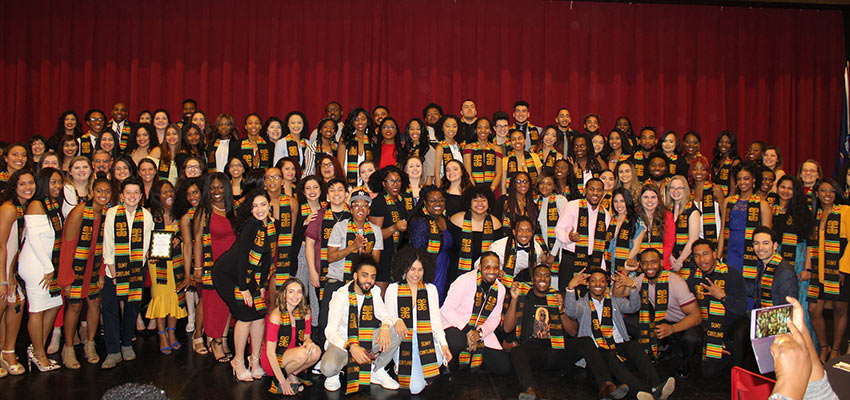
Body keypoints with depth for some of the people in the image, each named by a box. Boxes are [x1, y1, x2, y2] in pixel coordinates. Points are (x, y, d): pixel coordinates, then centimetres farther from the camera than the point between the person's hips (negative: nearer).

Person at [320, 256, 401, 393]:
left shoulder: (374, 292, -2)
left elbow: (384, 315, 3)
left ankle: (377, 371, 1)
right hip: (342, 342, -4)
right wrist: (351, 347, -41)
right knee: (329, 368, -36)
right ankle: (334, 374, 4)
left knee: (396, 332, -17)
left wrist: (385, 326, -24)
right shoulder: (341, 295, -18)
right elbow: (330, 331, -23)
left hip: (366, 340, 5)